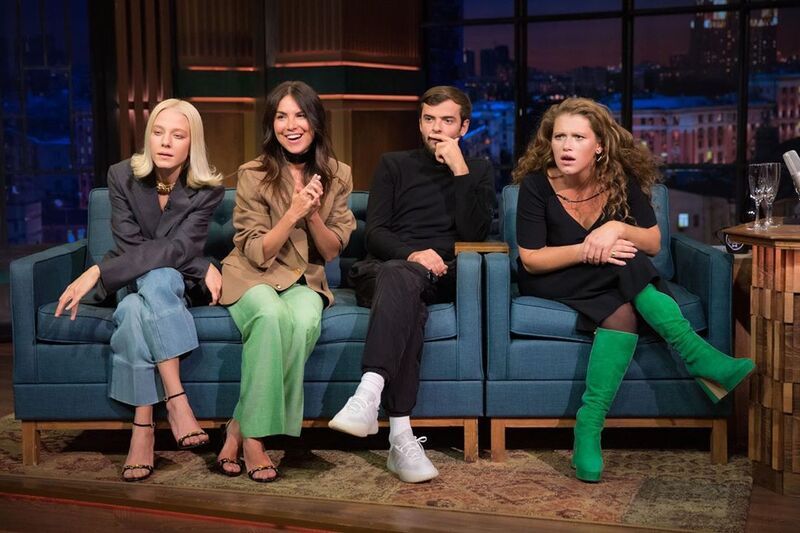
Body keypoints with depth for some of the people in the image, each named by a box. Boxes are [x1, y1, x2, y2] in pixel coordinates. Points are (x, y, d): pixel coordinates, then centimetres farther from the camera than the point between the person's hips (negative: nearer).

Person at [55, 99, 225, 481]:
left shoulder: (207, 190, -12)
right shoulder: (123, 177, -8)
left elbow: (179, 247, -25)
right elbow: (130, 247, -14)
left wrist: (98, 272, -35)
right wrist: (202, 267, -23)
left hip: (179, 284, -1)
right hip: (132, 283, 1)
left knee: (149, 290, -36)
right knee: (152, 280, -36)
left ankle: (143, 426, -35)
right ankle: (176, 400, -37)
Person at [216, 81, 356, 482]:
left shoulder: (336, 176, 2)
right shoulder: (254, 175, -7)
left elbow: (333, 250, 3)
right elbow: (257, 253, -7)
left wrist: (313, 213, -16)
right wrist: (294, 212, -21)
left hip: (304, 280, 2)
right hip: (252, 277, -2)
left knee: (305, 321, -34)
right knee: (272, 314, -38)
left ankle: (240, 429, -23)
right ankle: (252, 438, -28)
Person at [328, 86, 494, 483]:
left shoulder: (478, 172, 19)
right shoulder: (394, 165, 19)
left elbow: (474, 234, 1)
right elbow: (374, 233, 6)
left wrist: (459, 171, -5)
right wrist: (412, 254, -15)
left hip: (442, 278, 0)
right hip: (384, 267, 0)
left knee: (402, 282, -37)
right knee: (401, 278, -38)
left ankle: (369, 394, -53)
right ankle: (401, 436, -53)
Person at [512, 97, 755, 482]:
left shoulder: (621, 179, -7)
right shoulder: (536, 184, -15)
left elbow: (654, 244, -5)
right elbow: (530, 260, -16)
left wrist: (618, 228, -26)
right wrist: (586, 251, -30)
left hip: (609, 285, 4)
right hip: (550, 284, -3)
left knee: (622, 310, -35)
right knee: (625, 267, -33)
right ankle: (698, 357, -34)